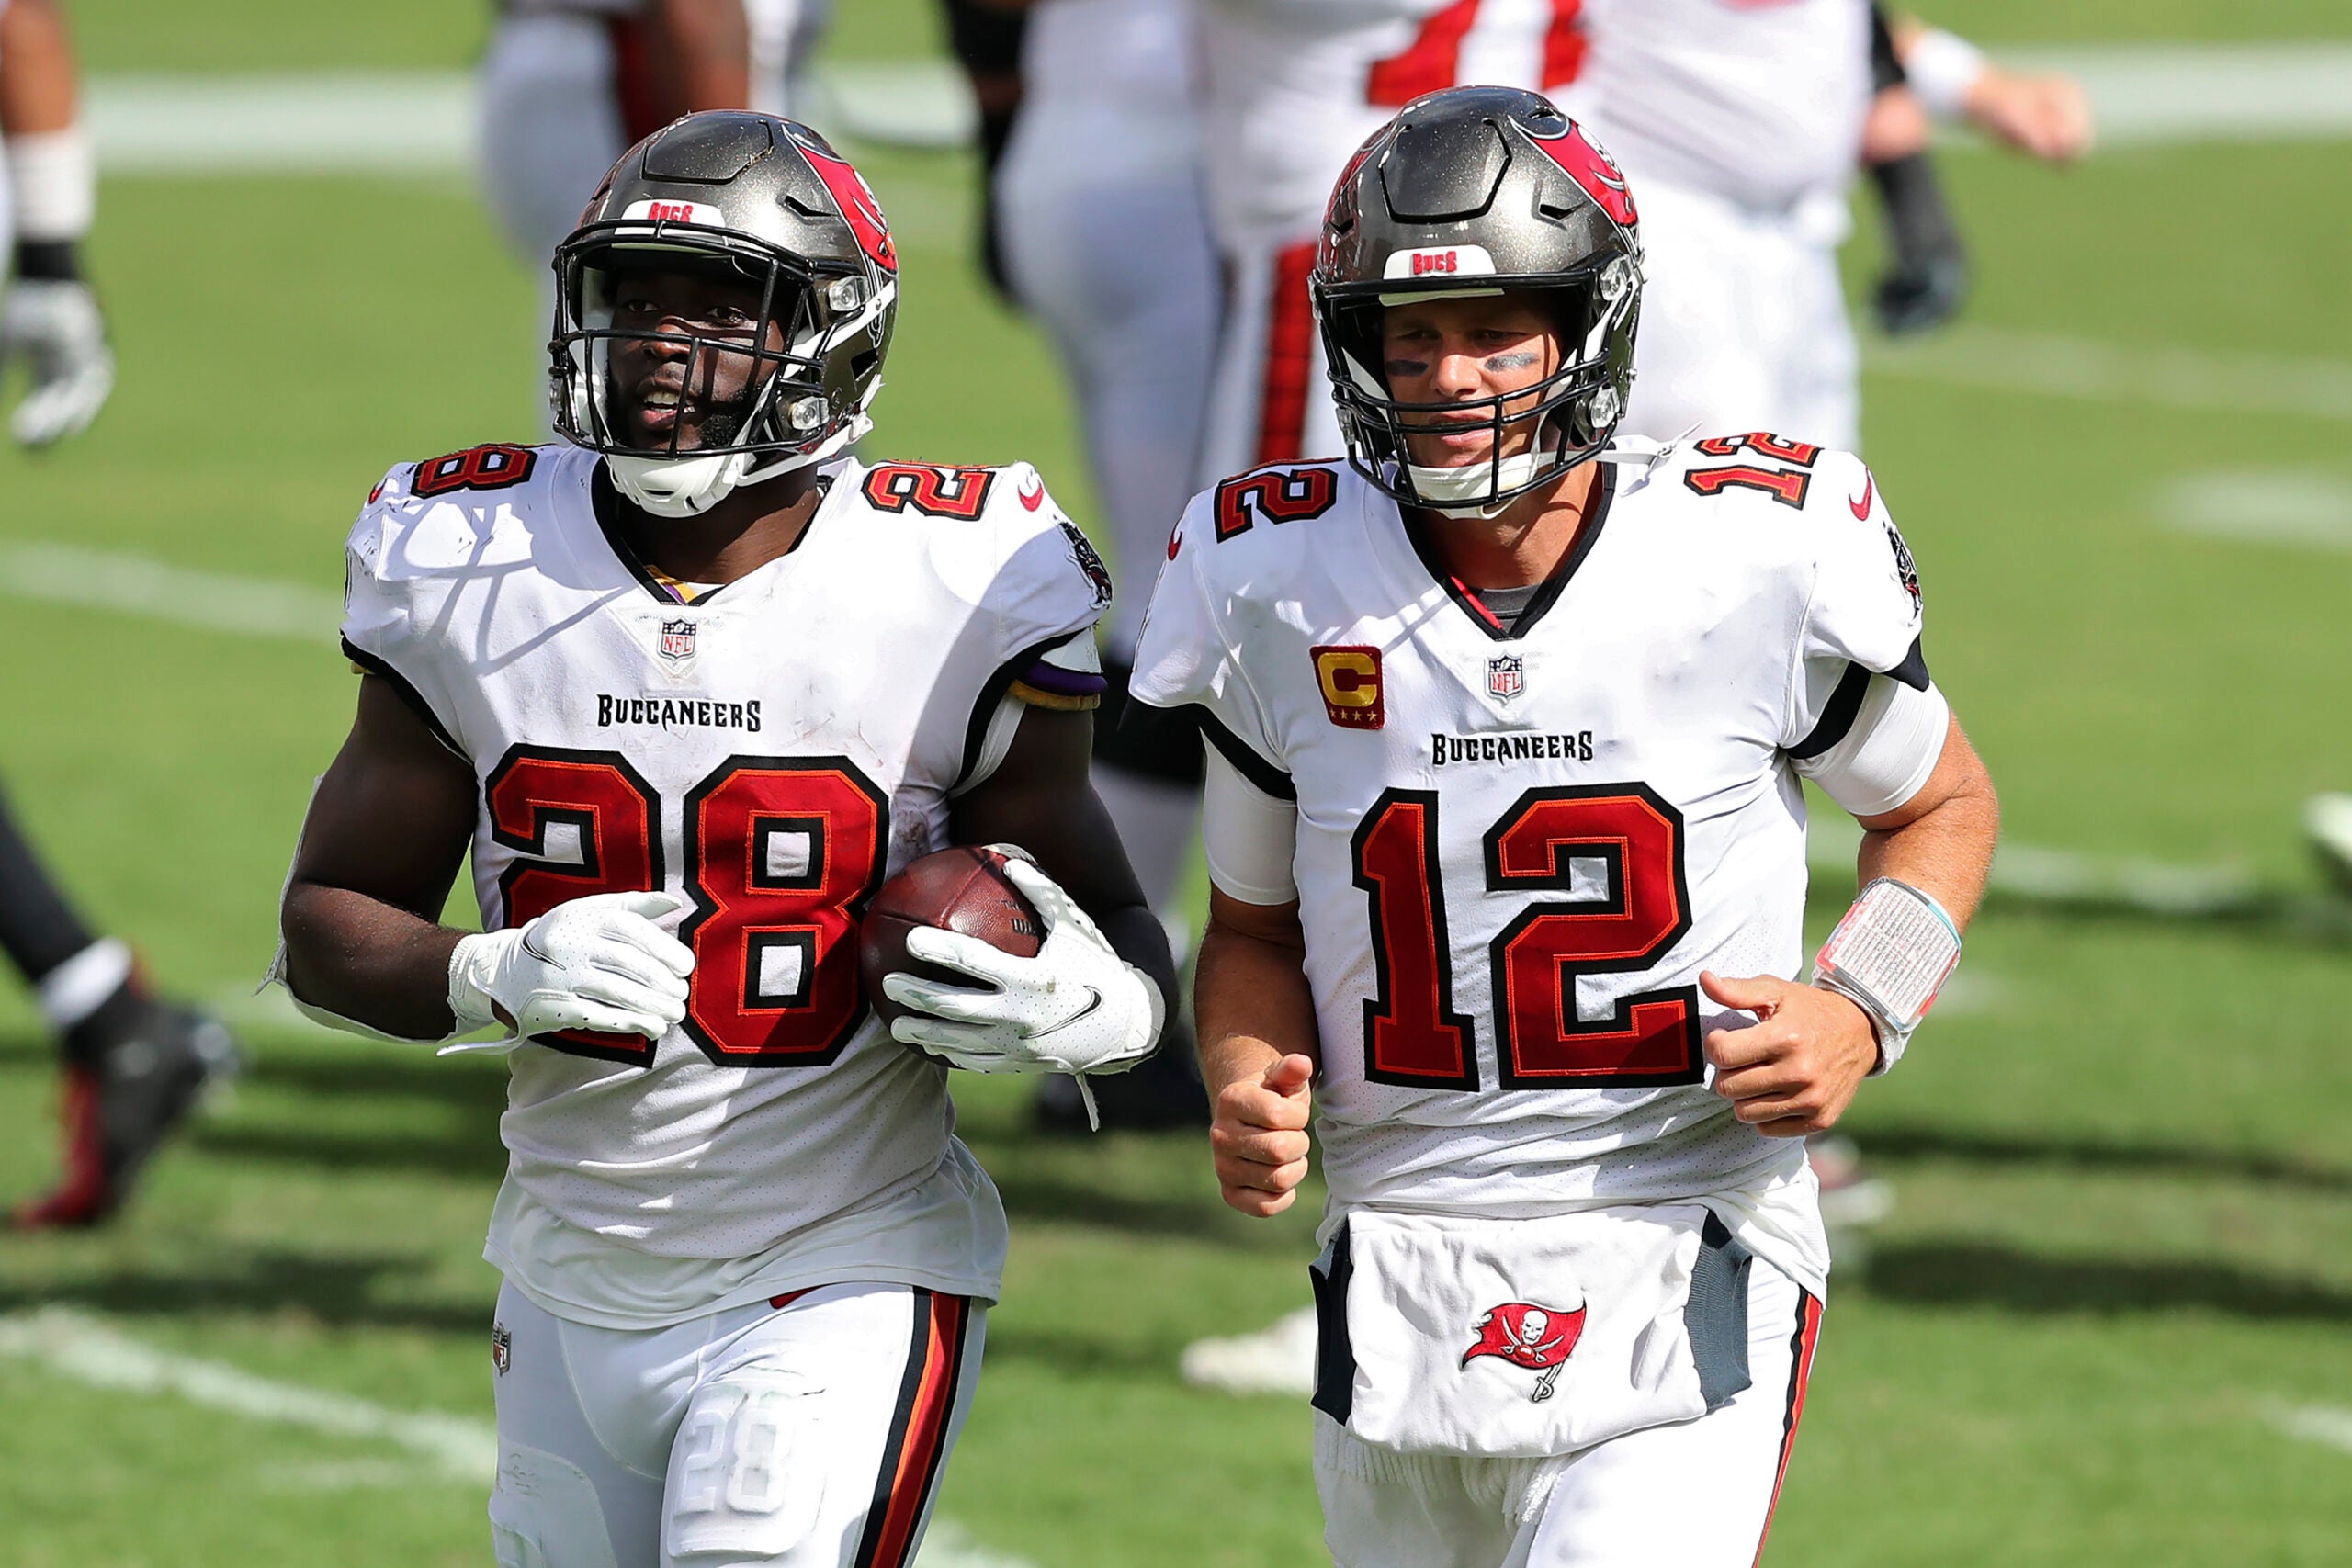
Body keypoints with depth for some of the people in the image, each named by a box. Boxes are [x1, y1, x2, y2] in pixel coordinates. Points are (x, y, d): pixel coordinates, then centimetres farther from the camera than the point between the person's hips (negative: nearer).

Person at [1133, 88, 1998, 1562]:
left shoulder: (1754, 556, -7)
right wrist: (1246, 1083, -8)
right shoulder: (1285, 591, -2)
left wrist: (1859, 1013, -7)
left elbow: (1942, 807, 11)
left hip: (1679, 1294, -3)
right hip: (1404, 1284, 3)